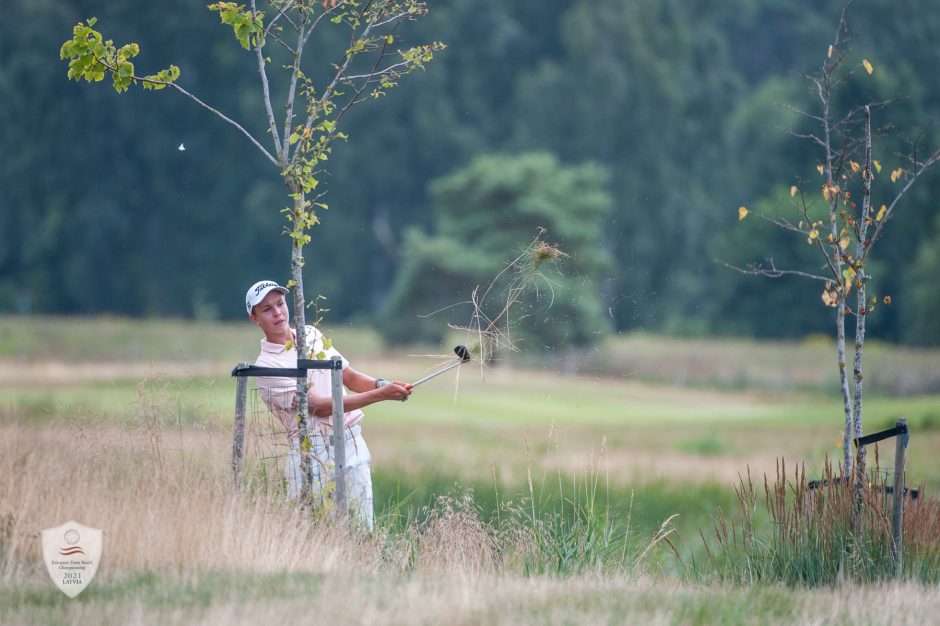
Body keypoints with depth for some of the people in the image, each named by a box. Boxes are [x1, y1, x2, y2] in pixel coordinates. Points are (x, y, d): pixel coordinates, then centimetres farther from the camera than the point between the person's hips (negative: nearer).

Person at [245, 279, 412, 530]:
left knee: (362, 530, 2)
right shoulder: (266, 366, -10)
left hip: (353, 444, 6)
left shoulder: (312, 335, 13)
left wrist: (381, 384, -8)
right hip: (314, 452, -6)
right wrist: (381, 394, -22)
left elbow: (350, 378, 16)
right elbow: (318, 406, -17)